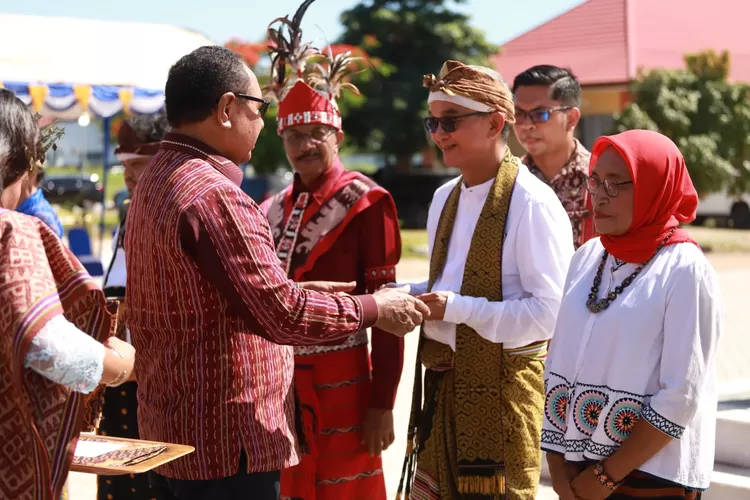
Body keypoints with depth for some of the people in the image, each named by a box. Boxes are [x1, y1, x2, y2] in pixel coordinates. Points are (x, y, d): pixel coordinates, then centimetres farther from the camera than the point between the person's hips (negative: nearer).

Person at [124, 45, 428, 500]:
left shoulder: (156, 182, 11)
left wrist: (299, 291, 15)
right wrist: (375, 309, -9)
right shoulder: (214, 196, -21)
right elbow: (281, 315, -22)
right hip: (226, 445, -10)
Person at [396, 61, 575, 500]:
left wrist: (456, 308, -22)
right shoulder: (445, 199, 10)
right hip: (443, 380, 8)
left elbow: (550, 312, -20)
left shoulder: (532, 203, -16)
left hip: (503, 383, -8)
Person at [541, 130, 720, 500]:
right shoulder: (587, 258, 4)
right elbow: (558, 364, 5)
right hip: (576, 470, 5)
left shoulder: (685, 271, -12)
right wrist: (557, 464, -2)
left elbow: (681, 398, -15)